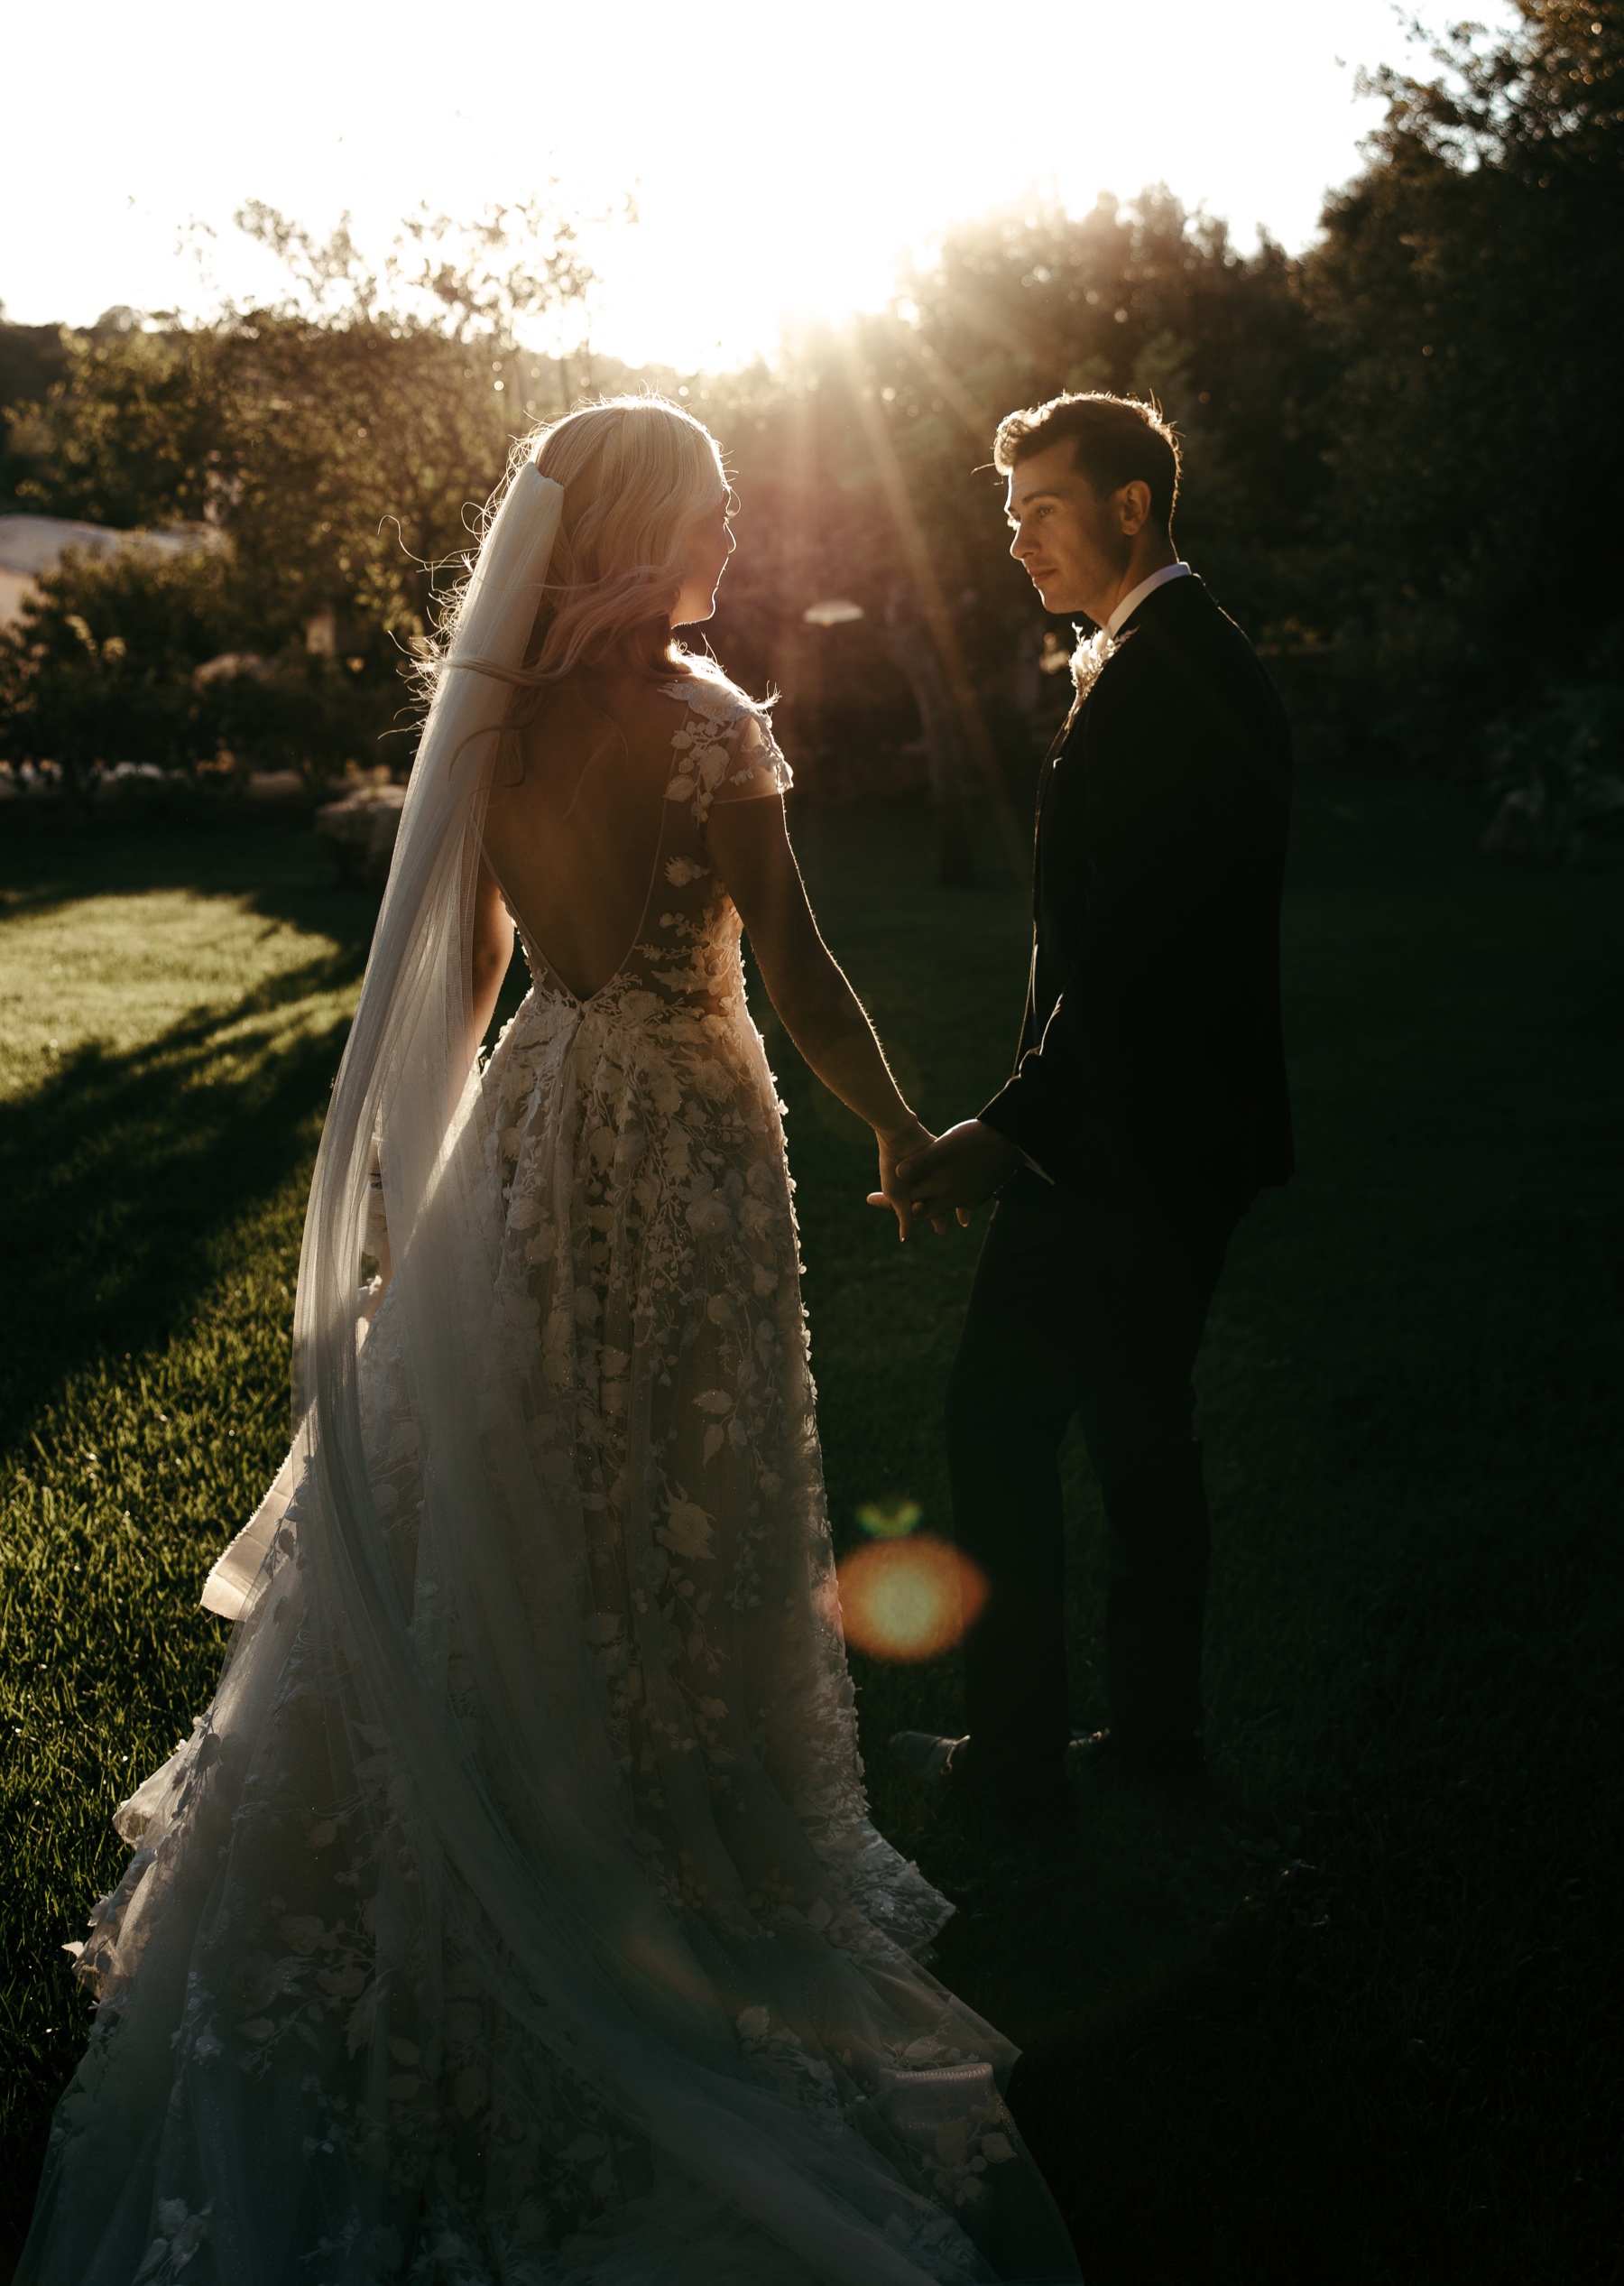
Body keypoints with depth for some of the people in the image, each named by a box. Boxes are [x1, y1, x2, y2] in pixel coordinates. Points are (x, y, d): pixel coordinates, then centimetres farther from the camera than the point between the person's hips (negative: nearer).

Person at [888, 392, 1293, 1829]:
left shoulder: (1150, 681, -19)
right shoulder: (1213, 661, 14)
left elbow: (1128, 954, -25)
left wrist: (1011, 1131, -22)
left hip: (1120, 1143, -10)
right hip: (1194, 1132, 10)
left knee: (1001, 1417, 1)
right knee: (1140, 1416, 17)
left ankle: (1017, 1755, 11)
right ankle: (1157, 1727, 28)